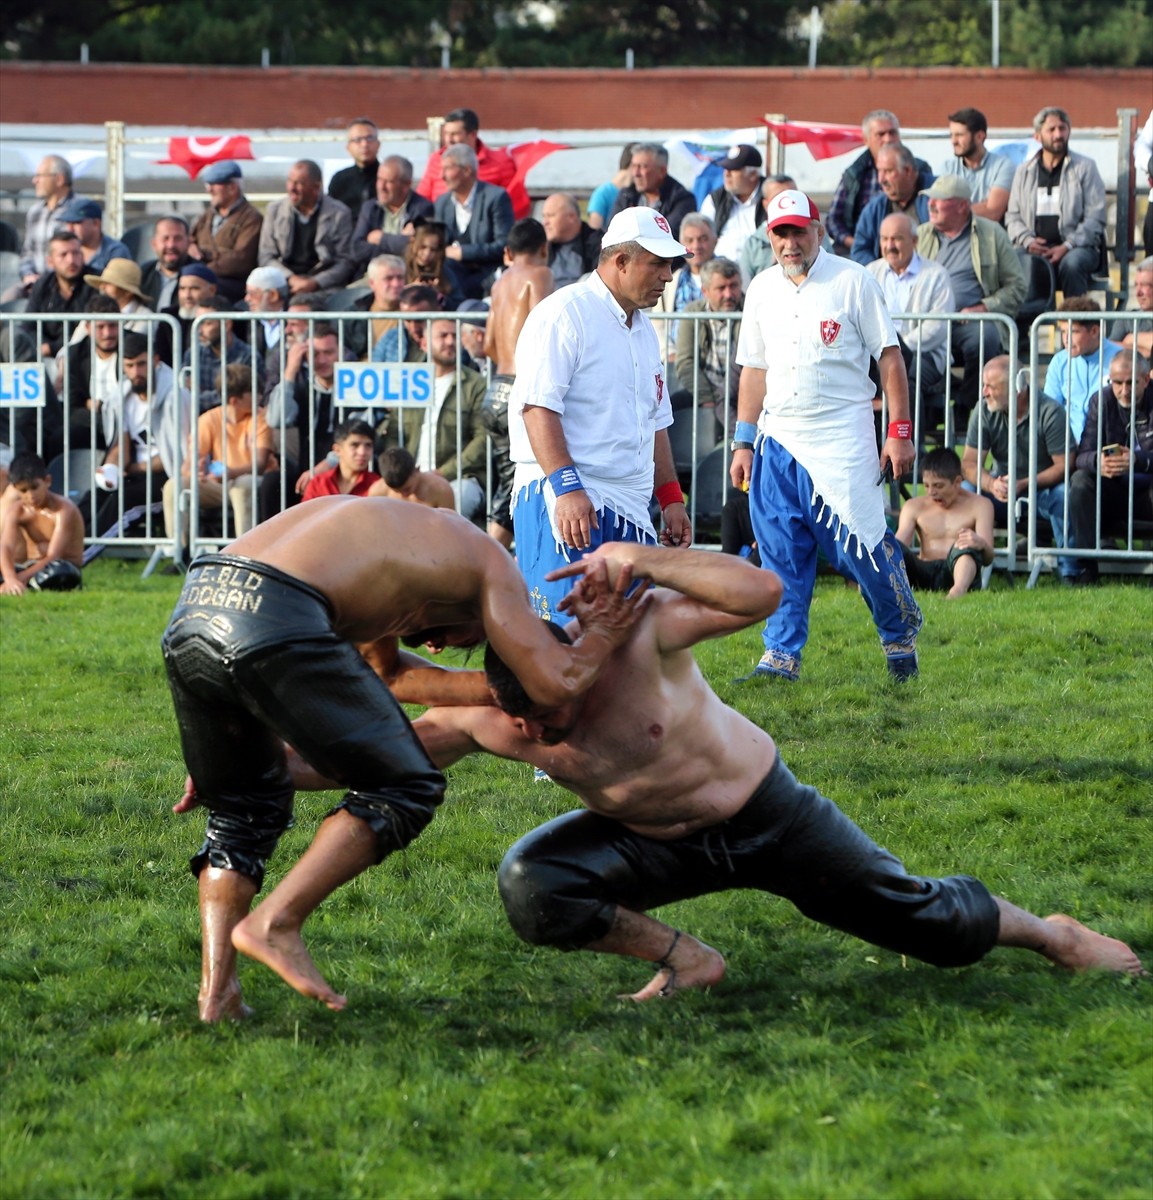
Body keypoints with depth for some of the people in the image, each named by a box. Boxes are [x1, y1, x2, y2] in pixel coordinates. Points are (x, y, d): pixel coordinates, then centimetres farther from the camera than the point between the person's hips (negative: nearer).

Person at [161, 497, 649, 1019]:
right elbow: (555, 683, 7)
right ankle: (275, 923, -3)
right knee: (407, 791, 8)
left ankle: (216, 989, 12)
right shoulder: (490, 561, 18)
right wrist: (601, 637, 29)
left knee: (247, 807, 27)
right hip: (270, 622, -7)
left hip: (188, 616, 7)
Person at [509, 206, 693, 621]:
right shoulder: (564, 314, -8)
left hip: (629, 507, 9)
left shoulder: (644, 331, 20)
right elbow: (538, 407, -17)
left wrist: (670, 498, 21)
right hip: (563, 497, -9)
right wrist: (567, 487, -25)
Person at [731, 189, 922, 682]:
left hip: (841, 438, -4)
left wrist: (899, 431, -8)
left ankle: (900, 636, 12)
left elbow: (889, 357, -2)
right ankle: (781, 656, 6)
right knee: (780, 554, 2)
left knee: (860, 545, -8)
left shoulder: (852, 281, -3)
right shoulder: (762, 289, 10)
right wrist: (744, 442, 12)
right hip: (777, 440, 4)